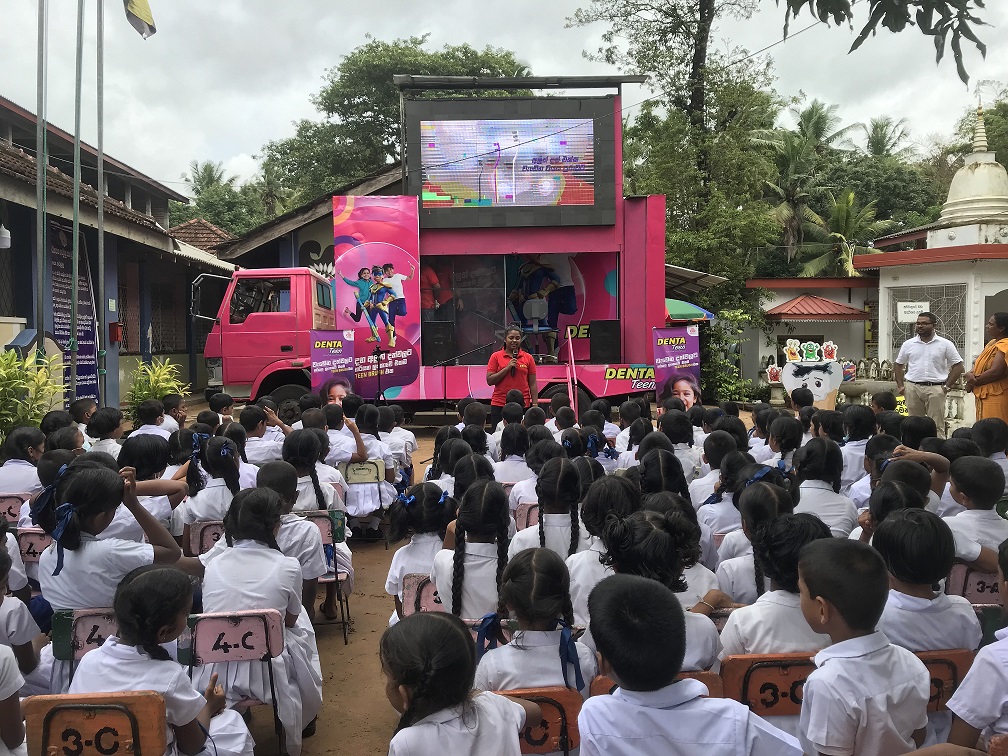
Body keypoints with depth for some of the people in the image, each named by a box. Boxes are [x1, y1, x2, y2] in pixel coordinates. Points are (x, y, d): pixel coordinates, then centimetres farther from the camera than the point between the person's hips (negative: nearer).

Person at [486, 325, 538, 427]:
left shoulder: (528, 358, 6)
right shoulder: (496, 356, 4)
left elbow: (532, 384, 6)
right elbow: (489, 381, -3)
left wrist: (535, 405, -1)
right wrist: (507, 368, -11)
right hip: (499, 405, 0)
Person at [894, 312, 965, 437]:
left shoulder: (945, 344, 2)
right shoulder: (908, 344, 8)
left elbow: (957, 366, 3)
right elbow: (898, 365, 15)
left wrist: (947, 386, -4)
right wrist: (900, 386, 5)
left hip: (935, 388, -2)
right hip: (912, 388, 2)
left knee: (936, 426, -1)